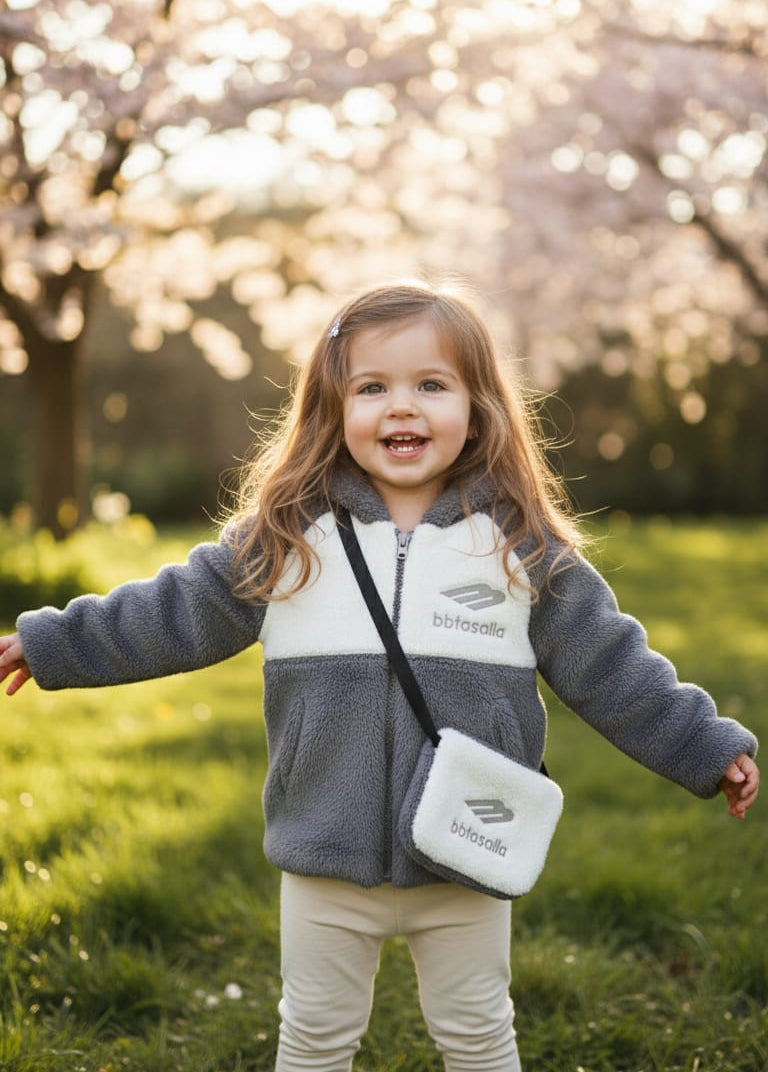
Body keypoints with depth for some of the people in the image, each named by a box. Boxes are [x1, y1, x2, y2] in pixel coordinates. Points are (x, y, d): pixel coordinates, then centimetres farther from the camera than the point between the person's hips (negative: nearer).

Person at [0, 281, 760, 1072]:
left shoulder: (523, 548, -4)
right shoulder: (283, 540, -3)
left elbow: (607, 665, 3)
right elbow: (174, 614, 6)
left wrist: (709, 748, 3)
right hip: (326, 859, 1)